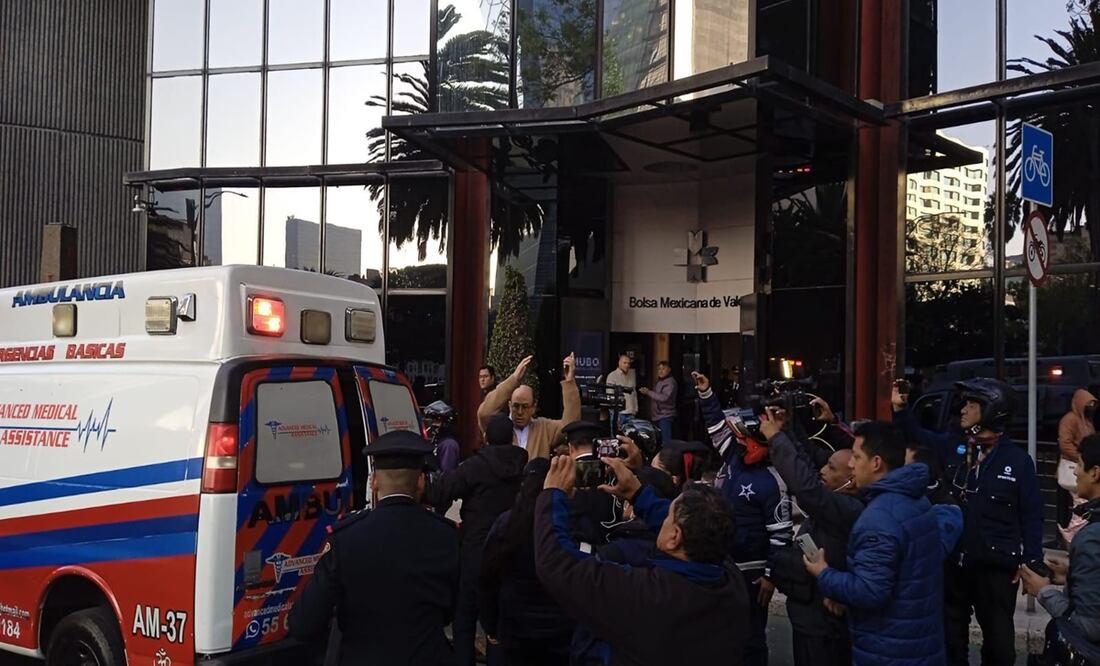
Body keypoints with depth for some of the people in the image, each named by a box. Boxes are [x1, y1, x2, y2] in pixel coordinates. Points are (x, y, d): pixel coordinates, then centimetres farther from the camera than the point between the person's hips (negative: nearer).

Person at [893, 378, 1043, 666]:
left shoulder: (1017, 459, -9)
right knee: (951, 633, 18)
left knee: (998, 637, 13)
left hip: (996, 565, -3)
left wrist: (1030, 562, -9)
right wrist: (900, 409, -5)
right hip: (952, 561, 3)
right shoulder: (951, 446, -1)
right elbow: (917, 437, 12)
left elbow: (1031, 516, -6)